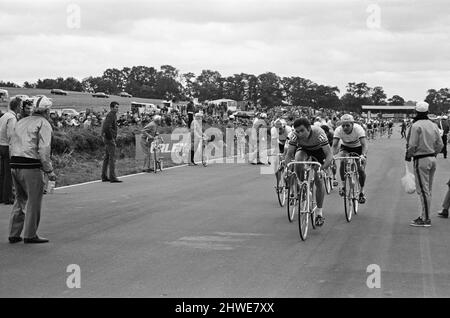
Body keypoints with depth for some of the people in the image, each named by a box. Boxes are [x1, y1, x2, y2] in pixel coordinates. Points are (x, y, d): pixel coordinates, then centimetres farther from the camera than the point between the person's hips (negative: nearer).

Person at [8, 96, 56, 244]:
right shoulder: (44, 124, -5)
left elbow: (12, 144, 15)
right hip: (31, 166, -7)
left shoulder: (21, 122, 18)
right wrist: (49, 171, -9)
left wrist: (16, 164, 18)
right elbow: (44, 149, -14)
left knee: (20, 200, 16)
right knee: (34, 201, 3)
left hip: (14, 165, 7)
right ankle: (30, 235, 7)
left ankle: (14, 234, 15)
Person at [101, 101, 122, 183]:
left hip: (107, 139, 11)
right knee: (112, 158, -11)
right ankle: (112, 177, -14)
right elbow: (108, 127, -26)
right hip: (110, 139, -11)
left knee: (107, 158, 11)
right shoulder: (111, 115, -14)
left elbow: (104, 127, 26)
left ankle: (104, 177, 13)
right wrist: (112, 138, -23)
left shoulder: (112, 115, 18)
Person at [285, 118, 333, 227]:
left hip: (318, 150, -1)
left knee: (319, 180, -9)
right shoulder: (295, 135, -32)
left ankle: (319, 211, 7)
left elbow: (329, 155, -38)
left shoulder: (318, 133, -38)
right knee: (298, 159, -34)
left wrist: (323, 169, -51)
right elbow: (289, 154, -27)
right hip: (303, 148, 1)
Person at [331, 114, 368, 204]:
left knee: (360, 169, -12)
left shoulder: (358, 129, -33)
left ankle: (362, 191, 7)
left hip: (358, 147, -1)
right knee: (343, 161, -27)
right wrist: (332, 155, -53)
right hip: (345, 147, 1)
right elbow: (335, 145, -33)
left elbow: (364, 144, -41)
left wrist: (363, 155, -59)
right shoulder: (338, 130, -28)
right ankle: (343, 185, -10)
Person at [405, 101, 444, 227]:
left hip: (421, 160, -8)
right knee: (428, 189, 14)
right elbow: (440, 144, 9)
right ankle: (424, 215, 21)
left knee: (423, 190, -5)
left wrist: (408, 155, 0)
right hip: (432, 159, 8)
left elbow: (412, 145, -17)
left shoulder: (416, 126, -13)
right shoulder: (433, 125, 8)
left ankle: (426, 219, -5)